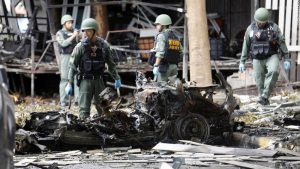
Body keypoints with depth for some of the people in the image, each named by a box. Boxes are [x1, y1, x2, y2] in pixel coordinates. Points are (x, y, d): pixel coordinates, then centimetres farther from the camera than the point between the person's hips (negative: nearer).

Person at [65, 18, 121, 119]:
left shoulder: (103, 45, 0)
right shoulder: (80, 46, -6)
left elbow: (110, 63, 11)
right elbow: (73, 66, -5)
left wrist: (116, 79, 15)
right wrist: (69, 84, -9)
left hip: (99, 81, 2)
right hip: (85, 81, -2)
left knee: (103, 109, 10)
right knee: (84, 111, -5)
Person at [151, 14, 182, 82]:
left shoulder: (161, 36, -7)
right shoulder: (175, 37, 16)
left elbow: (160, 52, -18)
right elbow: (180, 53, 16)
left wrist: (156, 65, -22)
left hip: (163, 66, -8)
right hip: (174, 66, 8)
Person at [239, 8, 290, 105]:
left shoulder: (273, 27, -2)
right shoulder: (250, 29, 3)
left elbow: (282, 43, -1)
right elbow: (246, 46, 9)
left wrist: (286, 59, -6)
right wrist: (242, 62, 8)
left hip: (272, 56, -2)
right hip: (257, 59, 2)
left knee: (273, 71, -29)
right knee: (260, 82, 0)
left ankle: (264, 96, -23)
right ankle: (264, 101, 16)